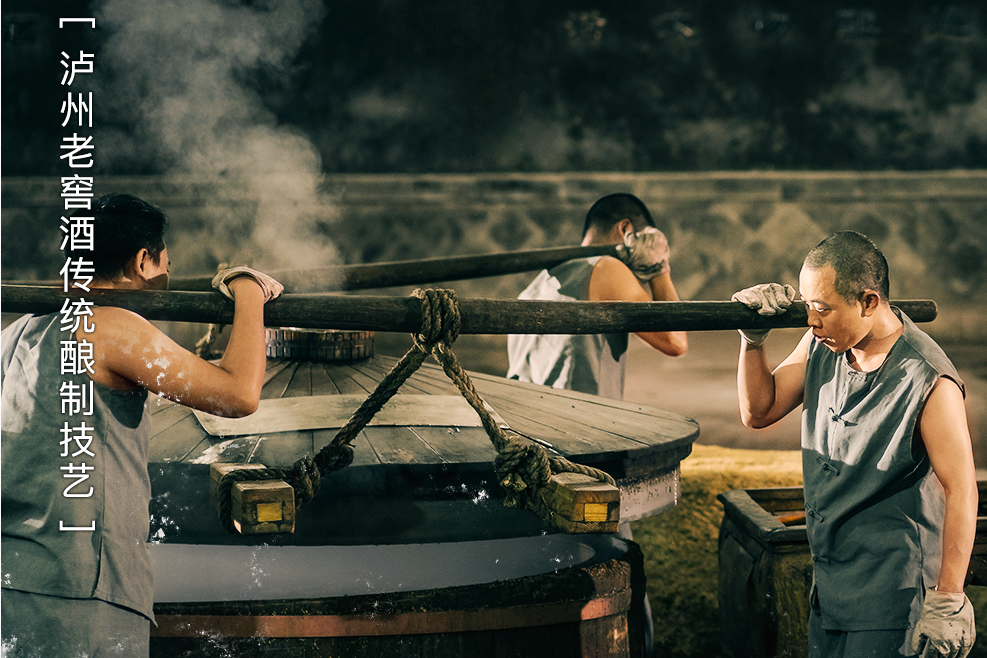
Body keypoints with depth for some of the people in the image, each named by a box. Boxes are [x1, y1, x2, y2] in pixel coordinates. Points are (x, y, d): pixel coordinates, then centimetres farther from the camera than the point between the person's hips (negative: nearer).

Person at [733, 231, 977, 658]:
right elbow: (759, 412, 13)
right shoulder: (822, 345, 2)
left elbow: (961, 490, -18)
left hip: (890, 591, -7)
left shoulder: (928, 381, -20)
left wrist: (948, 601, -18)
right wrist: (753, 340, -5)